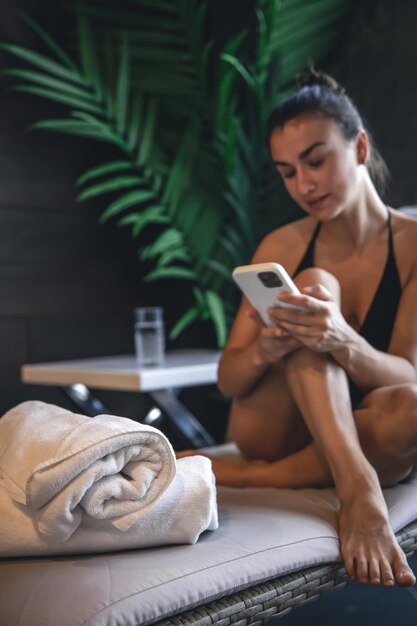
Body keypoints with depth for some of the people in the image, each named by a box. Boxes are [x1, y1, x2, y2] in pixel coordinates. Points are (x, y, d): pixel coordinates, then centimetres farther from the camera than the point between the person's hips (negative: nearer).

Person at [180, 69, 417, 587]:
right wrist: (264, 352, -28)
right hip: (274, 431, 1)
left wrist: (341, 341, -38)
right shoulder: (281, 248, -1)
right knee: (315, 283, -23)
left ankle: (239, 477, -24)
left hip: (363, 431, -1)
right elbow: (228, 380, -3)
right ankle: (356, 487, -37)